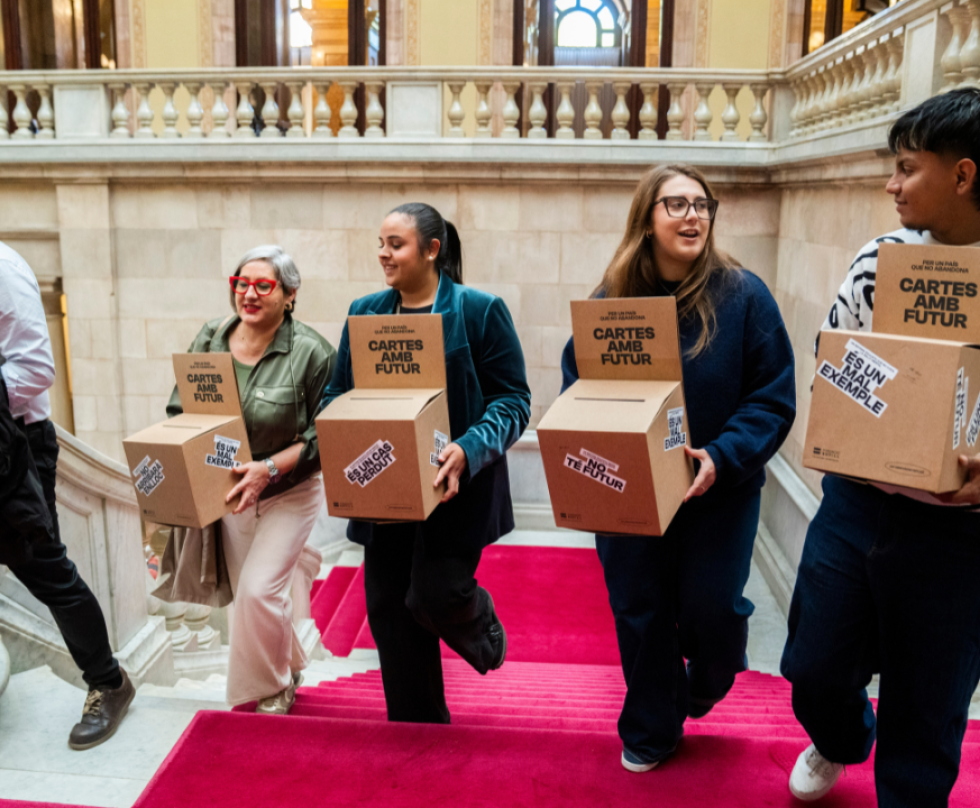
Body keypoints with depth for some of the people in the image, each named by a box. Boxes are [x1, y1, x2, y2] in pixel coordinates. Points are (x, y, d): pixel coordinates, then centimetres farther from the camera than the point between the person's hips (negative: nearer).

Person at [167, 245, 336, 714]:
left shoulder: (311, 353, -17)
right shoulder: (210, 340, -3)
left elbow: (324, 434, -15)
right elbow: (179, 411, 6)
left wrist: (270, 468, -26)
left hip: (290, 494, -5)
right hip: (230, 493, 5)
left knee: (258, 590, -11)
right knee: (248, 593, 15)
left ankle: (270, 692, 16)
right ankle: (289, 668, 42)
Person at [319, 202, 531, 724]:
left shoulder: (480, 311, -7)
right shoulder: (364, 313, 8)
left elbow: (513, 400, -8)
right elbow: (337, 395, 13)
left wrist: (469, 452, -24)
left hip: (453, 488, -5)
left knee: (435, 594, -12)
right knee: (387, 604, 9)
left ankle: (480, 627, 29)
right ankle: (416, 726, 29)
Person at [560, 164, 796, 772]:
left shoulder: (742, 295, -9)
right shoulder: (610, 298, -2)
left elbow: (774, 400, -10)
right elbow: (576, 387, 6)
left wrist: (722, 458, -23)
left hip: (717, 492, -2)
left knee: (709, 609, 5)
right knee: (638, 613, 12)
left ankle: (708, 681, 44)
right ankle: (650, 732, 36)